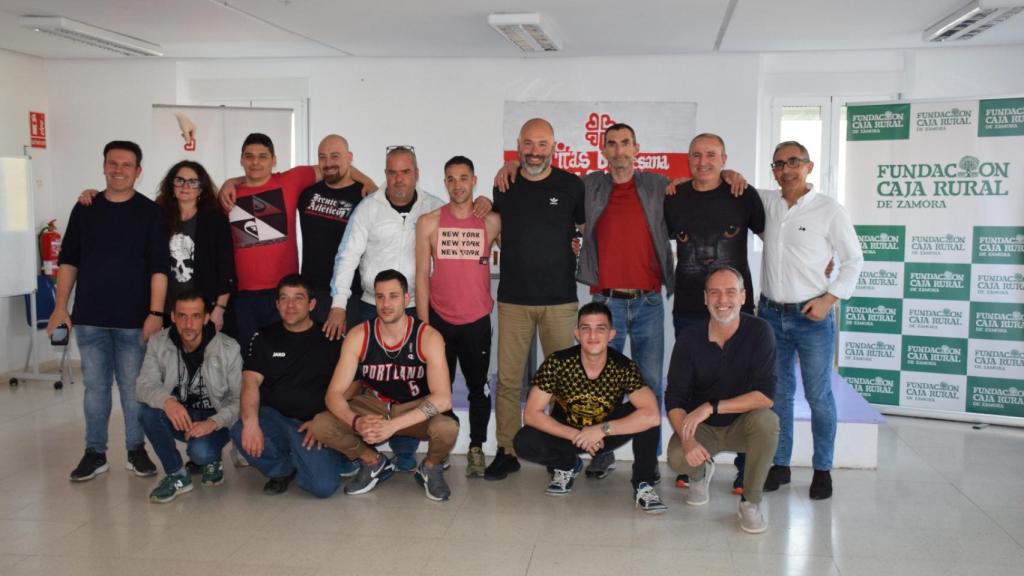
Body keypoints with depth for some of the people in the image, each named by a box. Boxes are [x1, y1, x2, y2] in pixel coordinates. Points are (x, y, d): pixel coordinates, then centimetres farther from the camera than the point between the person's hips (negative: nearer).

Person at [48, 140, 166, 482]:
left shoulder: (149, 212, 0)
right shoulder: (85, 209, 8)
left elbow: (158, 267, -5)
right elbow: (68, 261, 11)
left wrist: (155, 313, -12)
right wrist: (61, 306, 4)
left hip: (133, 319, -2)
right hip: (89, 317, 2)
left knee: (133, 387, 4)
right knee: (95, 386, 8)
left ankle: (136, 450, 17)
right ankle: (95, 452, 18)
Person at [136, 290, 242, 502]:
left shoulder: (228, 349, -14)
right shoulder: (158, 343, -7)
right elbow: (144, 386, -17)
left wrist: (214, 422, -31)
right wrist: (166, 400, -40)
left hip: (214, 419, -3)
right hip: (178, 416, 3)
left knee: (201, 452, -34)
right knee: (147, 411, -28)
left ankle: (212, 461, 7)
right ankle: (177, 476, -10)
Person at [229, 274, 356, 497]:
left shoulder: (330, 339, 4)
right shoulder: (264, 338, 9)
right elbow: (251, 381, -4)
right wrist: (251, 422, -23)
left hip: (311, 425, -2)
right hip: (274, 418, 3)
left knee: (323, 486, -25)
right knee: (241, 432, -31)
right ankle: (284, 469, 0)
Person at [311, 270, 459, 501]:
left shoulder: (428, 337, -22)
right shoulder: (358, 336, -15)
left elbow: (442, 398, -31)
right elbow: (334, 393, -16)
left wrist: (393, 425, -41)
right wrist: (356, 421, -38)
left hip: (417, 408, -2)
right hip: (374, 404, 3)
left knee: (447, 427, -36)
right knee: (320, 425, -22)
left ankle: (430, 467, 2)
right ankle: (374, 462, 7)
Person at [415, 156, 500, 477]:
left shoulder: (491, 222, 0)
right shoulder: (429, 222, 0)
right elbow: (422, 275, -1)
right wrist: (423, 322, -4)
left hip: (477, 320, 0)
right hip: (439, 319, 0)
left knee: (479, 386, 7)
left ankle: (476, 448, 21)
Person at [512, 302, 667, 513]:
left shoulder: (624, 368, -23)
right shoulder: (557, 363, -23)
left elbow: (652, 415, -36)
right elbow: (531, 414, -21)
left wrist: (602, 429, -37)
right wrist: (575, 435, -29)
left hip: (607, 434, -1)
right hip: (567, 432, 1)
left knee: (645, 416, -29)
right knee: (524, 443, -28)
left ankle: (643, 485, -12)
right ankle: (568, 465, 4)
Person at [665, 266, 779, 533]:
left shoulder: (758, 331, -16)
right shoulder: (690, 337, -11)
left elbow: (765, 396, -24)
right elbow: (674, 399, -13)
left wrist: (711, 407, -32)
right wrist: (687, 439, -32)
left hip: (742, 424, -1)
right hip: (701, 426, 1)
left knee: (767, 421, -34)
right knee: (677, 458, -29)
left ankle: (750, 502, -10)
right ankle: (701, 473, 14)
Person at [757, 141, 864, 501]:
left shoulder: (829, 210, -4)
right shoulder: (766, 202, 6)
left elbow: (853, 260, 0)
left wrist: (829, 299, -9)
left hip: (812, 316, -3)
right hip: (771, 313, 4)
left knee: (819, 396, 3)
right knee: (778, 394, 11)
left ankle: (823, 469, 15)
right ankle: (779, 464, 21)